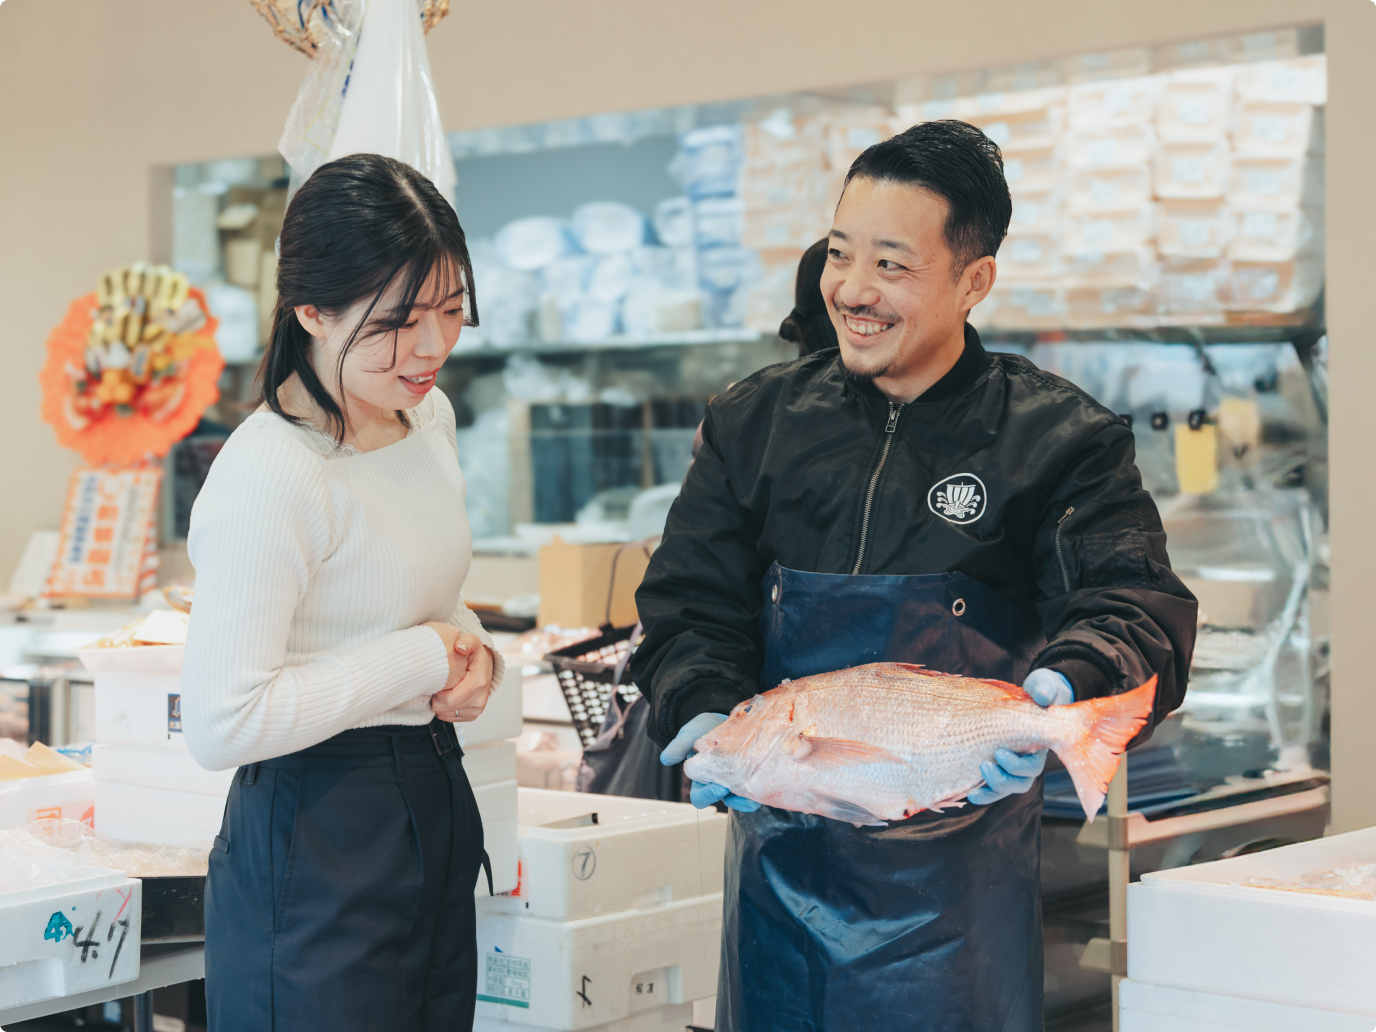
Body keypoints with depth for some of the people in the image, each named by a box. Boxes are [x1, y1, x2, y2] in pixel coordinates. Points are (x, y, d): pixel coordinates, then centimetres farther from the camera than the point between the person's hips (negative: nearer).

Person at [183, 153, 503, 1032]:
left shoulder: (429, 416, 6)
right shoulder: (271, 474, -22)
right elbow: (222, 726, -26)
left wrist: (470, 646, 0)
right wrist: (420, 660, -18)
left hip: (436, 807, 8)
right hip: (318, 850, -8)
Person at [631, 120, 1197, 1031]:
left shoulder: (1057, 438, -4)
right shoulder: (755, 423, 5)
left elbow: (1139, 611, -15)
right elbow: (691, 605, 3)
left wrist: (1062, 692, -36)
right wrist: (704, 717, -17)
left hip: (959, 871, -3)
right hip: (783, 856, 3)